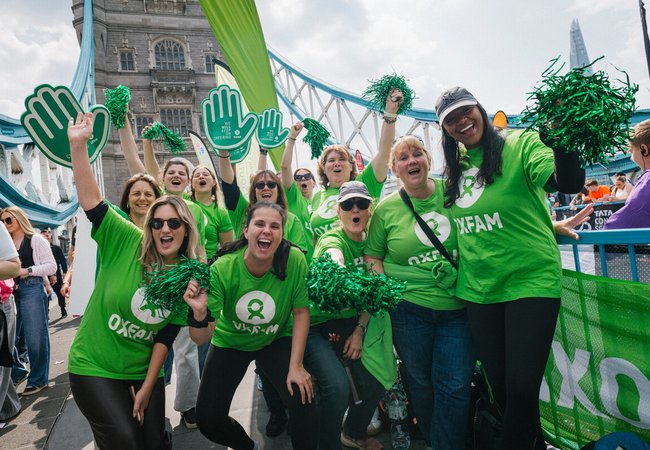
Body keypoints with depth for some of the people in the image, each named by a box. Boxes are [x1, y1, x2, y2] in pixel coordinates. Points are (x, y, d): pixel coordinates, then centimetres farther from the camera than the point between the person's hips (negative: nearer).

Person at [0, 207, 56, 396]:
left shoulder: (36, 240, 0)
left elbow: (52, 266, -4)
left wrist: (28, 270, -13)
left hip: (31, 290, -5)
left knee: (35, 337, -1)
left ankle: (38, 379, 11)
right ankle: (17, 372, 29)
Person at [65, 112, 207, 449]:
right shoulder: (128, 243, -13)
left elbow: (166, 336, -4)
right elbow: (90, 201, -23)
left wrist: (147, 387, -6)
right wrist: (78, 144, -31)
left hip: (143, 372, 3)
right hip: (93, 367, -3)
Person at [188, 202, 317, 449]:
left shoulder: (295, 260, -27)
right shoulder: (222, 269, -27)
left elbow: (301, 312, -13)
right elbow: (201, 338, -25)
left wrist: (296, 366, -15)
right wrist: (200, 311, -46)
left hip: (277, 340, 0)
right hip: (230, 342, 1)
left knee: (303, 398, -19)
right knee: (208, 420, 0)